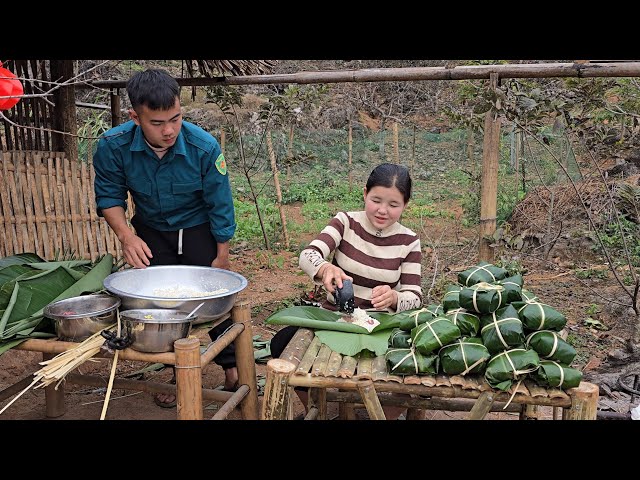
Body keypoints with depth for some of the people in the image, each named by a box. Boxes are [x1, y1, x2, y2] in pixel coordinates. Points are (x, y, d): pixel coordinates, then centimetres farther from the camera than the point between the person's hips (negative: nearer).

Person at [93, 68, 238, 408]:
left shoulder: (204, 147, -29)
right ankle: (180, 374, 24)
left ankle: (231, 369, 19)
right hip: (151, 231, 2)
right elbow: (109, 196, -10)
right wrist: (126, 235, -27)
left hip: (198, 230, -2)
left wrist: (222, 255, -10)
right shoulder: (113, 146, -25)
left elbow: (220, 207, -18)